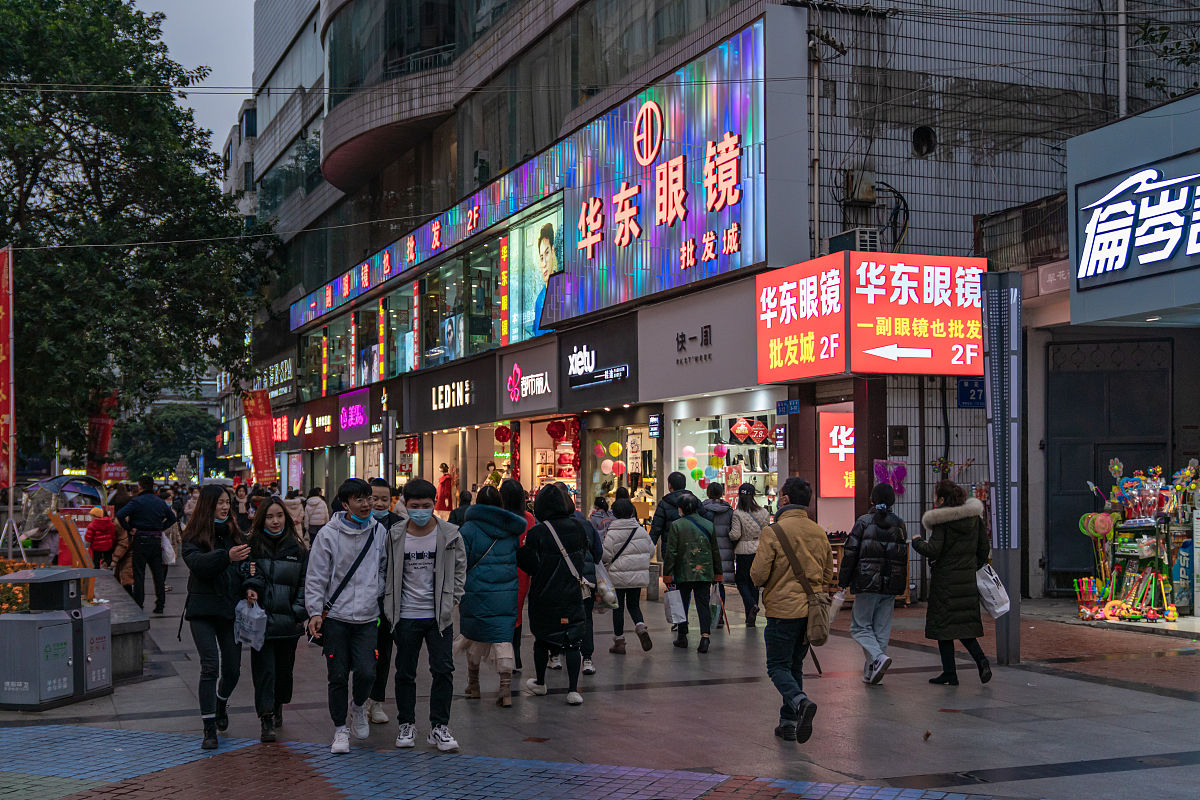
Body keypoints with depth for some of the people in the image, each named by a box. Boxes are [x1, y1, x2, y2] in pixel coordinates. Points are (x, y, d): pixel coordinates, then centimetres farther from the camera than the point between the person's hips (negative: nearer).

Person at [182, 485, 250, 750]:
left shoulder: (235, 534, 11)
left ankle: (222, 703, 38)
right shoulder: (193, 536, -3)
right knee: (210, 667, -11)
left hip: (231, 608, 4)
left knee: (232, 668, 6)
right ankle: (209, 729, -3)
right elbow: (197, 562, -22)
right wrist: (227, 556, -37)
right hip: (203, 609, -4)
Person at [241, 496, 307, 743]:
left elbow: (305, 583, 8)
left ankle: (278, 706, 36)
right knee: (264, 669, -7)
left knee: (284, 667, 11)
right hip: (261, 619, -2)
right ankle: (266, 721, -5)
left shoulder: (297, 549, 6)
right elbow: (249, 577, 1)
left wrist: (299, 613, -1)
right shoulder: (253, 547, 2)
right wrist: (252, 587, -20)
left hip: (288, 620, 2)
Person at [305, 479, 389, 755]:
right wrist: (315, 611, -9)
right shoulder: (328, 534, -5)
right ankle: (340, 729, 17)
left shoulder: (379, 532, 5)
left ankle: (358, 707, 22)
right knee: (338, 675, 1)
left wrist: (376, 593, 5)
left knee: (366, 671, -9)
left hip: (367, 618, 2)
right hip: (335, 616, -2)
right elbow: (315, 577, -3)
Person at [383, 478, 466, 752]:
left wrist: (452, 601, -1)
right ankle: (406, 724, 23)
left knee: (443, 670, -2)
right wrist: (389, 607, 2)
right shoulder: (394, 536, -3)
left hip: (439, 616, 0)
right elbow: (387, 572, 8)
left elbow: (459, 570, 7)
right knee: (405, 672, 9)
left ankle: (439, 727, 8)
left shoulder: (450, 535, -4)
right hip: (406, 616, 0)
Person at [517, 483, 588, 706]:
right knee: (573, 641, 4)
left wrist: (518, 551, 4)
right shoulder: (577, 527, -1)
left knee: (542, 638, 16)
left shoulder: (537, 533, -14)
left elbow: (530, 564, -12)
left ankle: (540, 683, 32)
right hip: (572, 594, 2)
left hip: (544, 597, -2)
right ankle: (573, 690, -3)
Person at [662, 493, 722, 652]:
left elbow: (671, 552, -8)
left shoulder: (676, 525, -6)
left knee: (682, 603, 12)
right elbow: (716, 551, 10)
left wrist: (667, 574, -3)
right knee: (703, 604, 2)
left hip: (683, 573, -2)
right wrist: (718, 573, 17)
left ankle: (682, 636, 21)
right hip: (705, 573, 2)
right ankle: (705, 636, -12)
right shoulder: (709, 525, 5)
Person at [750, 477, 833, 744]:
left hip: (783, 609, -6)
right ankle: (788, 722, 17)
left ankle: (800, 702, -23)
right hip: (811, 611, 6)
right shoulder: (820, 533, 7)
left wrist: (766, 584, 9)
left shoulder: (773, 532, -13)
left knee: (778, 666, 2)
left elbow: (758, 575, -12)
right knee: (795, 666, 16)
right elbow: (828, 576, 15)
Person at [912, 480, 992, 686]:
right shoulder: (974, 517, 6)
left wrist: (917, 541, -2)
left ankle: (949, 673, 5)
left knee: (943, 623, 3)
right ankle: (981, 660, -7)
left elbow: (933, 550, -20)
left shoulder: (941, 521, -14)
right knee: (965, 623, 15)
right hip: (968, 579, 6)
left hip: (945, 580, -6)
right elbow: (984, 548, 10)